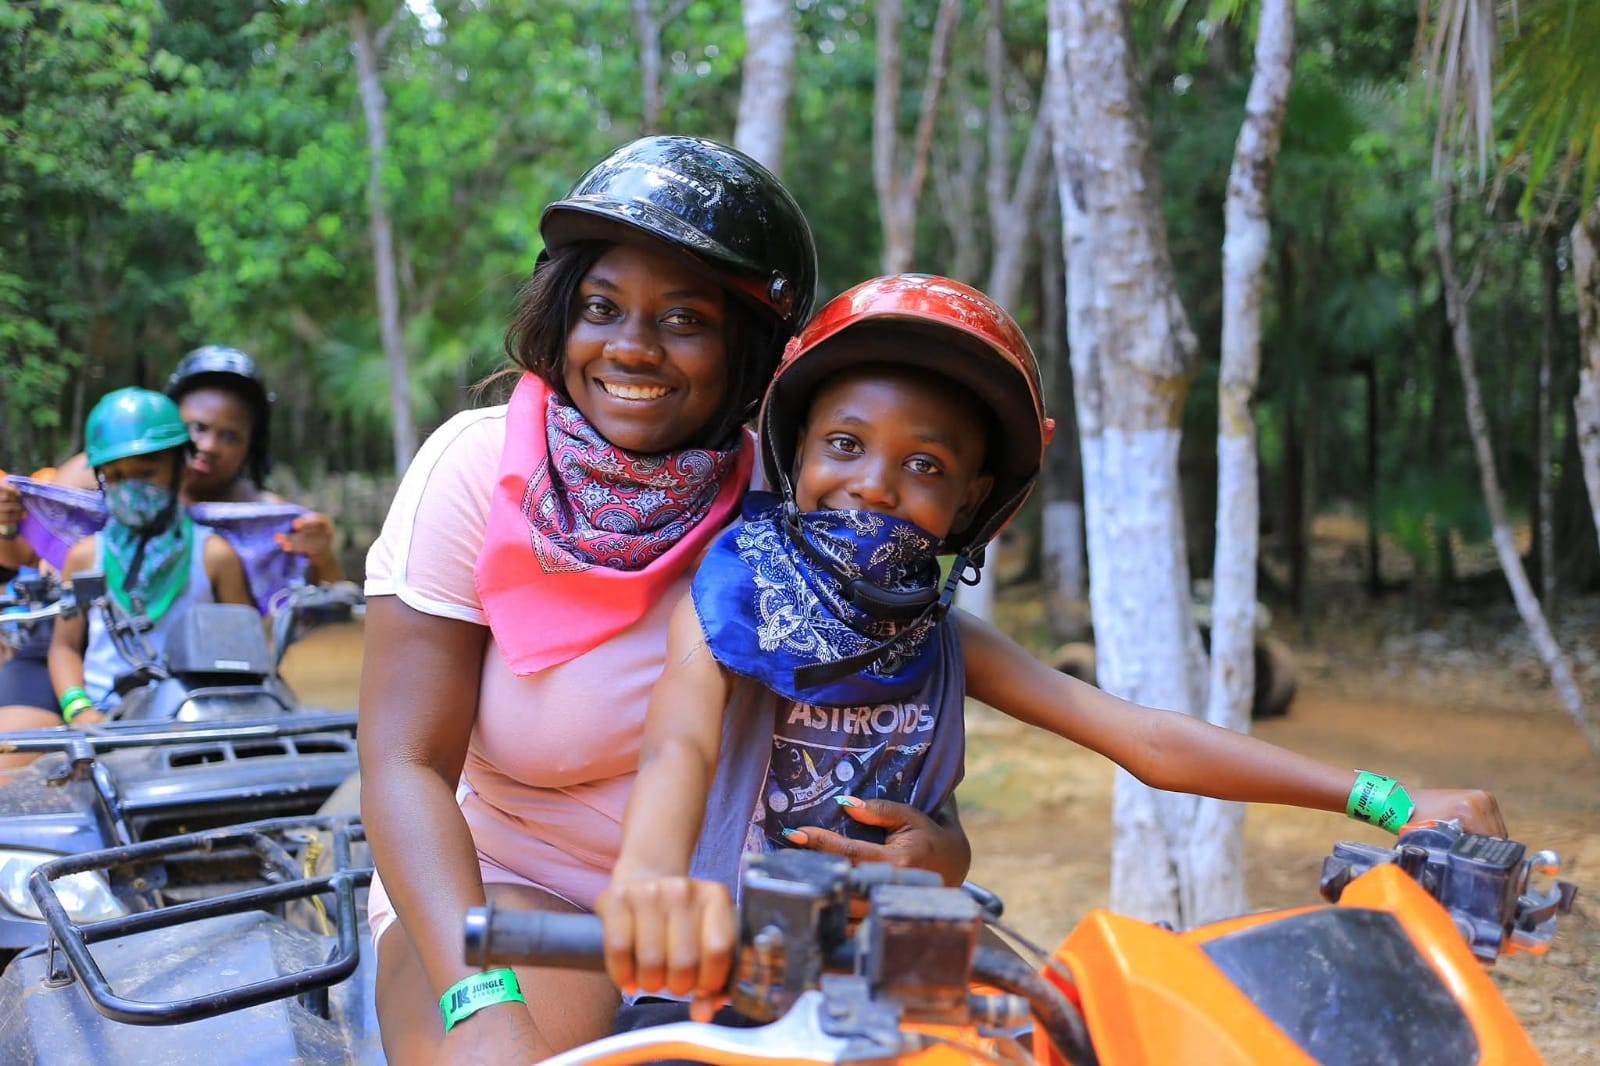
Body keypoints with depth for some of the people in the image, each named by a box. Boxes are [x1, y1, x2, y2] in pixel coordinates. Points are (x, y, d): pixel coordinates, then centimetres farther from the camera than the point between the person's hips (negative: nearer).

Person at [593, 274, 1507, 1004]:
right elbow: (680, 741, -28)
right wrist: (649, 874, -52)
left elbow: (1151, 741, -2)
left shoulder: (939, 638, 5)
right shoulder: (732, 594, -7)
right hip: (717, 983, -4)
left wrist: (1389, 802, -9)